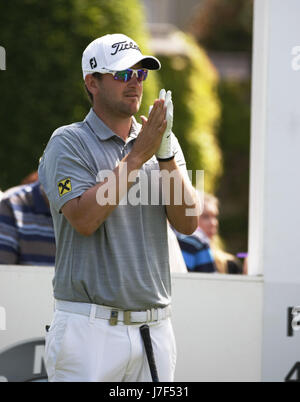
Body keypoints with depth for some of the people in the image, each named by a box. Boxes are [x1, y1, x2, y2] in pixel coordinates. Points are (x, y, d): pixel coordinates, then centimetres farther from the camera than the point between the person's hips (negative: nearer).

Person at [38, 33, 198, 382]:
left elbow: (187, 223, 1)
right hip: (90, 325, -5)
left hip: (155, 326, 5)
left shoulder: (162, 143, 13)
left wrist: (165, 154, -12)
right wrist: (138, 155, -14)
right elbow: (84, 218, -16)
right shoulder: (68, 143, -1)